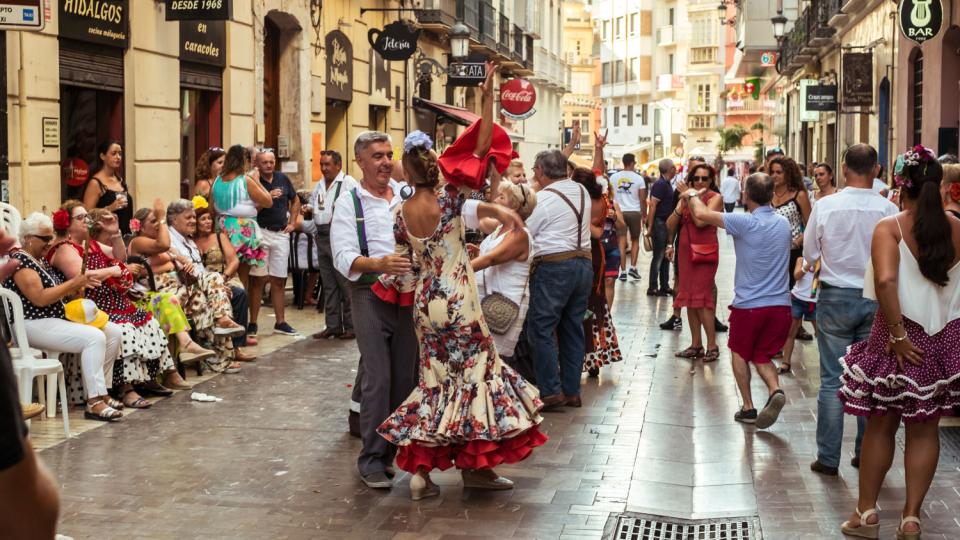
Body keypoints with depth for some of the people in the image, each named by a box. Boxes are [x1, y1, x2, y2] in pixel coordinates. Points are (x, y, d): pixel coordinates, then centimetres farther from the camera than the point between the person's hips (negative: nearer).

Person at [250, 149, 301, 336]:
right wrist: (267, 197, -21)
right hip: (260, 233, -4)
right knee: (259, 279, -5)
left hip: (281, 234, 4)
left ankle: (280, 322, 17)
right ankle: (253, 323, 1)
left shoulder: (283, 179, 9)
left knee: (279, 279, 10)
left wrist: (292, 223, 15)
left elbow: (295, 201, 23)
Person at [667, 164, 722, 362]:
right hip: (686, 251, 6)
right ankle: (696, 345, 15)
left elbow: (701, 221, -19)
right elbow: (670, 225, 4)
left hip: (705, 252, -6)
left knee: (701, 297, -10)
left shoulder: (715, 198, -4)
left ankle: (712, 346, -5)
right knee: (689, 298, 8)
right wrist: (682, 203, -8)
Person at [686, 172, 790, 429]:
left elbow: (701, 213, -9)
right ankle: (775, 390, -10)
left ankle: (748, 408, 18)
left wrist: (692, 195, 12)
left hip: (748, 304, -4)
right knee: (762, 356, 18)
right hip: (780, 304, 4)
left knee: (740, 353, 19)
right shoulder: (783, 223, 5)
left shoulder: (745, 223, -15)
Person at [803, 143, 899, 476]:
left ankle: (828, 458, 8)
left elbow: (809, 253, 0)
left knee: (832, 380, 4)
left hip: (835, 297, -1)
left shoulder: (825, 206, -10)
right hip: (875, 299, 1)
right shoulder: (889, 210, -10)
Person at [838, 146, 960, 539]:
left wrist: (898, 334, -19)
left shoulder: (889, 228, -13)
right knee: (925, 430, 11)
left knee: (881, 425, 11)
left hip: (903, 337, -3)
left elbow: (885, 281, -26)